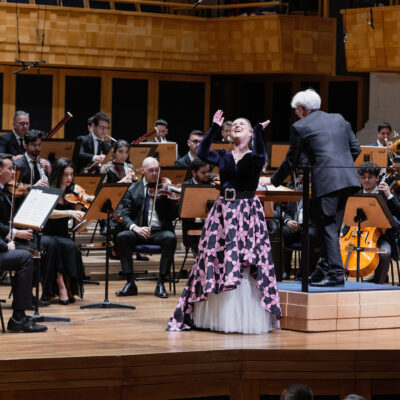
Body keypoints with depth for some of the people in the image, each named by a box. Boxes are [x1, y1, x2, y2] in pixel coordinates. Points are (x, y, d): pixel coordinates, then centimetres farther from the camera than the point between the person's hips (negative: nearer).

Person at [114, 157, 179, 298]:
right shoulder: (133, 189, 10)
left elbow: (173, 215, 1)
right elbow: (123, 213, -1)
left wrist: (176, 201, -19)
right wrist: (134, 227, -20)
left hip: (160, 231, -1)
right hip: (139, 232, 1)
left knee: (170, 238, -33)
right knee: (121, 236, -28)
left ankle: (161, 283, -25)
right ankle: (130, 283, -23)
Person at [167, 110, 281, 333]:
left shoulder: (254, 157, 3)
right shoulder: (223, 157, 11)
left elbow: (260, 155, -20)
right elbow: (202, 153, -6)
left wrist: (259, 131, -23)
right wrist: (215, 129, -6)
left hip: (248, 212, -3)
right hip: (223, 212, 3)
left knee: (246, 263, -7)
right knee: (217, 260, 3)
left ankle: (247, 317, -1)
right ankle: (219, 316, 11)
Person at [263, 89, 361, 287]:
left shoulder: (301, 127, 2)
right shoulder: (339, 119, 18)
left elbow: (291, 161, 8)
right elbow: (355, 148, 17)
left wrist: (273, 180, 22)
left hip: (326, 180, -6)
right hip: (347, 178, 6)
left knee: (328, 227, -5)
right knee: (332, 225, 12)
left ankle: (336, 273, -12)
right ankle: (324, 270, 17)